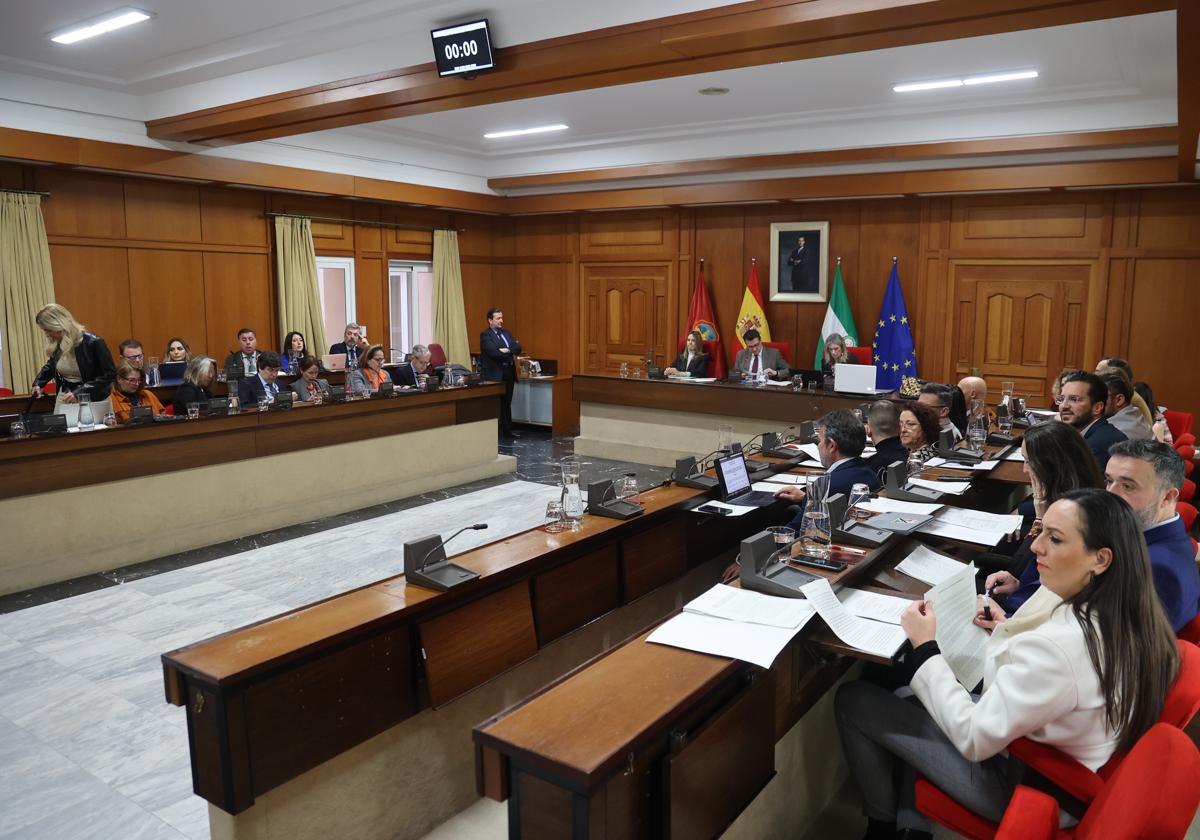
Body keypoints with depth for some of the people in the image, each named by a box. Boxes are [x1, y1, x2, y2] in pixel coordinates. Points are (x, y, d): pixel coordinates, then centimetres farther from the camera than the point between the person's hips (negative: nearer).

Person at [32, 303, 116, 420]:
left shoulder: (92, 342, -17)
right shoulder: (55, 345, 1)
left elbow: (109, 374, -18)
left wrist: (79, 393, -23)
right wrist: (38, 382, 6)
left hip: (93, 403, -5)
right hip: (64, 402, 5)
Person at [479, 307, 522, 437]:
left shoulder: (507, 333, 17)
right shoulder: (485, 335, -6)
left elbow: (518, 348, 4)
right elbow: (493, 352, -20)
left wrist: (507, 350, -14)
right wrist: (511, 354, -9)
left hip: (509, 372, 7)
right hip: (494, 374, -7)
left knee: (507, 403, 12)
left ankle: (507, 430, 18)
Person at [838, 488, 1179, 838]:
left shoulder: (1057, 646, -38)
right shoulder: (1127, 612, -11)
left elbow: (974, 739, -26)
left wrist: (925, 647, -18)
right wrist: (1009, 629, 3)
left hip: (1021, 782, -8)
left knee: (853, 700, 2)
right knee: (907, 693, 24)